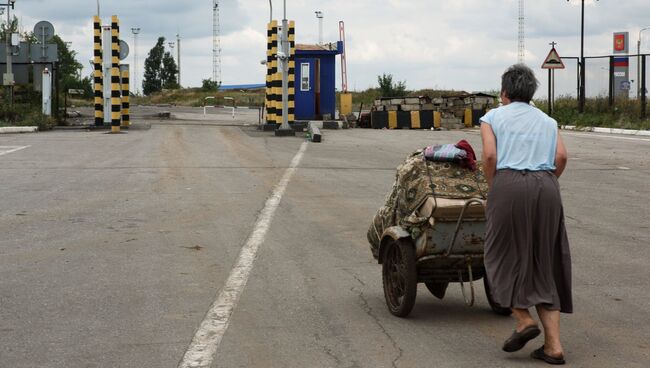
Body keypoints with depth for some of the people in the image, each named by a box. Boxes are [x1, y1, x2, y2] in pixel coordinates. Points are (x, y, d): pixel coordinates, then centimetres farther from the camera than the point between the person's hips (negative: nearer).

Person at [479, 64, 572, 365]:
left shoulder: (493, 117, 13)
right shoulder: (547, 120, 22)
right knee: (544, 264, 8)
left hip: (509, 184, -4)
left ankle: (523, 319, -3)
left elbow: (489, 155, -3)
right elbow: (561, 156, 5)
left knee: (505, 256, 12)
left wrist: (493, 189, 9)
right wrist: (546, 185, 15)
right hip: (546, 188, 4)